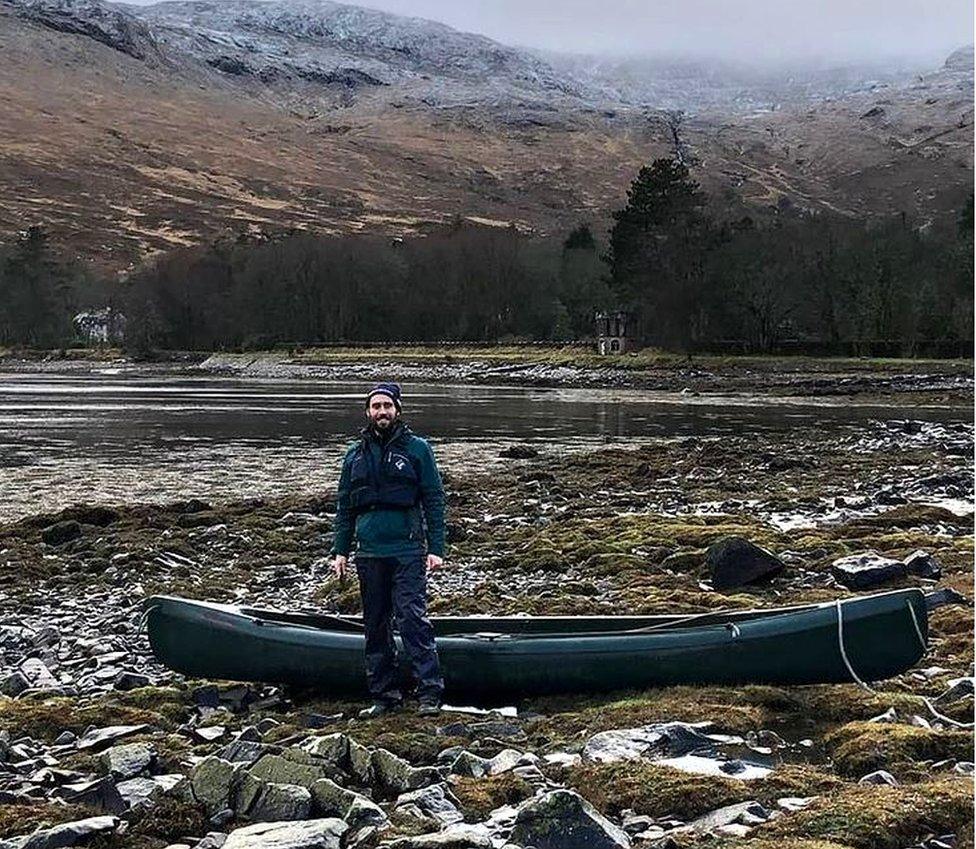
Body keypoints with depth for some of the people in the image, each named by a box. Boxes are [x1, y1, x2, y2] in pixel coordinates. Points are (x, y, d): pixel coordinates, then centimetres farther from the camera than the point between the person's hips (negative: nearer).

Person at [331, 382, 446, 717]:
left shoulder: (416, 449, 3)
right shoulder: (356, 454, 13)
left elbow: (434, 500, 1)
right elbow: (344, 506, 17)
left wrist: (436, 548, -6)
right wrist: (340, 551, 9)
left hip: (407, 552, -4)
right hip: (369, 554, 4)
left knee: (412, 620, -13)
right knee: (375, 627, 8)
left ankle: (430, 692, -9)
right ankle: (384, 694, 17)